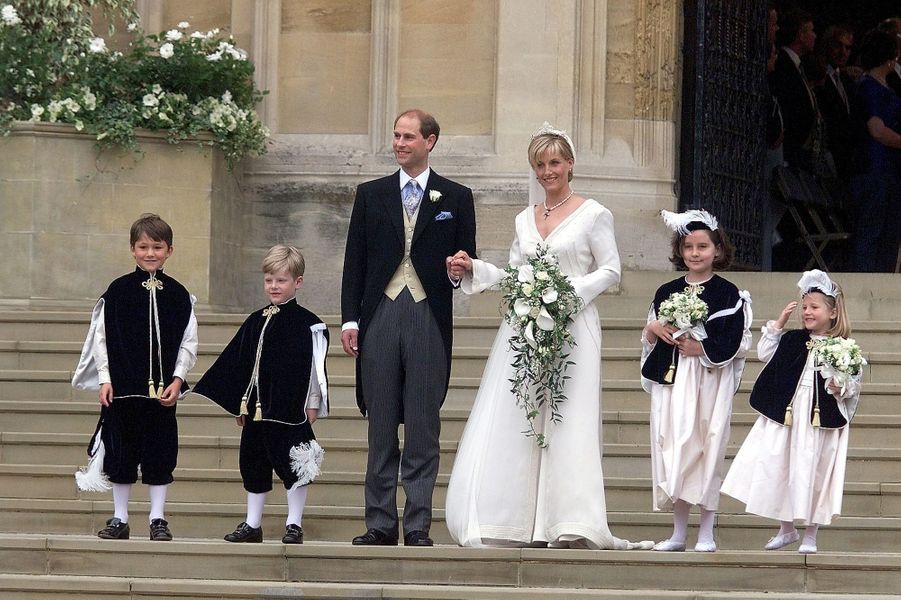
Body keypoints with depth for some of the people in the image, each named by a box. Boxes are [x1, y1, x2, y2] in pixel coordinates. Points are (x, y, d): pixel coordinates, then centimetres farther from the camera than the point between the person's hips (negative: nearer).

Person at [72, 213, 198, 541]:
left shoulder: (179, 295, 2)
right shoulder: (118, 291, 0)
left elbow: (189, 342, 4)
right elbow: (101, 337, 1)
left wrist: (177, 379, -6)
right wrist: (105, 379, -5)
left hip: (163, 389, 0)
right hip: (122, 386, 0)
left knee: (159, 453, 3)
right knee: (121, 453, 5)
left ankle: (158, 520, 11)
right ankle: (120, 519, 13)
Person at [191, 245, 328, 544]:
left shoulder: (308, 325, -5)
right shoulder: (256, 322, 11)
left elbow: (315, 367, -7)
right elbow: (237, 363, 16)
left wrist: (312, 405, -10)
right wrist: (239, 404, 15)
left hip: (290, 408, -6)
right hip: (257, 407, 6)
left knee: (293, 464, -1)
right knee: (253, 463, 10)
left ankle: (294, 525, 7)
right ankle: (252, 525, 19)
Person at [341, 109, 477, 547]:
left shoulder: (456, 198, 9)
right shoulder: (371, 195, 12)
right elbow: (354, 261, 10)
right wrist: (349, 319, 3)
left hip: (428, 318, -2)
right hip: (380, 316, 2)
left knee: (423, 428, -2)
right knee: (380, 426, 3)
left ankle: (418, 526, 0)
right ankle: (380, 523, 7)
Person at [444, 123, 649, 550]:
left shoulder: (593, 215, 2)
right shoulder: (525, 219, 17)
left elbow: (610, 270, 0)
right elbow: (514, 276, 18)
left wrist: (572, 290, -14)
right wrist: (473, 269, 4)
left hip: (572, 325, -5)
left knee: (567, 422, -10)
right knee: (512, 422, -4)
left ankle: (570, 524, -11)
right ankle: (515, 523, -3)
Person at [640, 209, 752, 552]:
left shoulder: (727, 294, -1)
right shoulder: (667, 293, 13)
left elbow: (736, 343, -7)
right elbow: (647, 340, 18)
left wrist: (700, 348, -14)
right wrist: (653, 329, -3)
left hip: (711, 382, -4)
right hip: (671, 381, 4)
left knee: (707, 448, -5)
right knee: (673, 448, 2)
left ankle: (706, 533, -1)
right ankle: (678, 533, 8)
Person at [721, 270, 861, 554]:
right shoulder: (793, 340, 8)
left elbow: (854, 384, -1)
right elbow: (765, 354, 10)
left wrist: (840, 388, -23)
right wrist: (779, 323, 6)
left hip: (822, 421, -4)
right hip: (787, 417, 4)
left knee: (814, 473, -1)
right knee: (781, 469, 7)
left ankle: (810, 535, 11)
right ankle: (787, 529, 24)